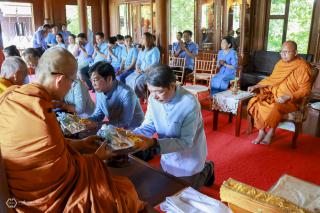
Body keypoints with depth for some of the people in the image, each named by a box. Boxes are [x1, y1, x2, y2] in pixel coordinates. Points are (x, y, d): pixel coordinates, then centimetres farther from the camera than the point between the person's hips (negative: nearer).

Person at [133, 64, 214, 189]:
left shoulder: (189, 103, -33)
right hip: (168, 158, 6)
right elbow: (148, 126, -9)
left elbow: (186, 141, -30)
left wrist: (154, 143, -40)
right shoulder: (153, 98, -15)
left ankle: (207, 170, 40)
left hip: (189, 160, -5)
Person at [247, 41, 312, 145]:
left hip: (291, 100, -6)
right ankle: (261, 132, -9)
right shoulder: (280, 63, 8)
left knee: (276, 108, -36)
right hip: (274, 94, 7)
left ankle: (271, 132, -9)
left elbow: (305, 89, -15)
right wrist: (256, 86, 7)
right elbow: (271, 79, 18)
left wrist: (288, 97, -27)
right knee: (255, 101, -16)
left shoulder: (302, 67, -13)